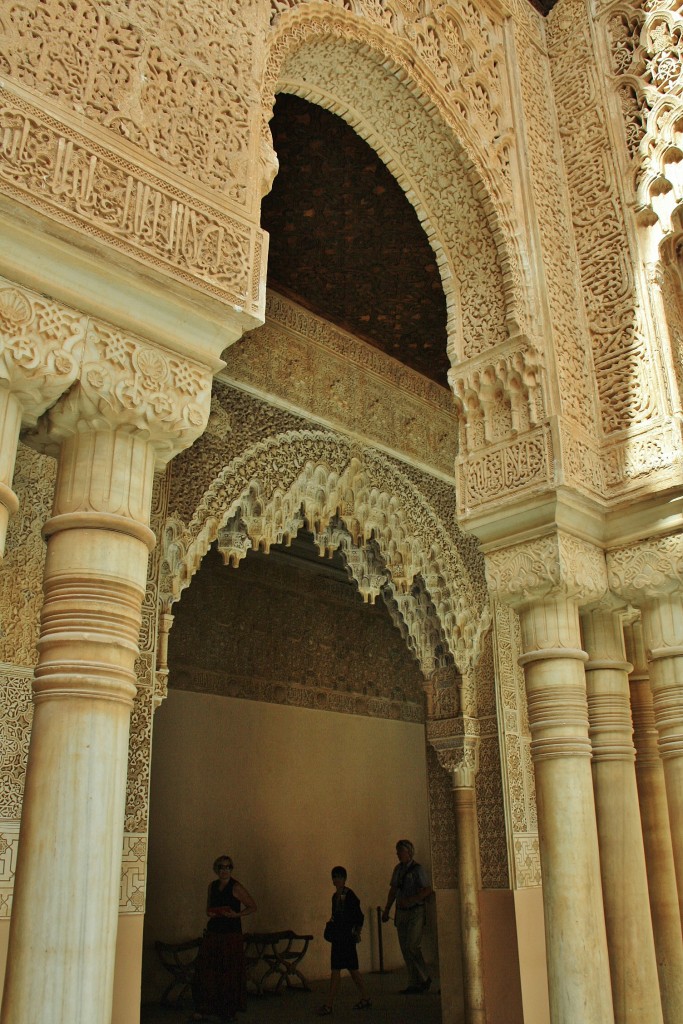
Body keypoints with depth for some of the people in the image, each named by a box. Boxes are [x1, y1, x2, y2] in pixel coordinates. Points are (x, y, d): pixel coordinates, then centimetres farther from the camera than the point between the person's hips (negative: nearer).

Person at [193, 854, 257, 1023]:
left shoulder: (236, 887, -6)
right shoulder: (212, 886, 11)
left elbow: (252, 907, -3)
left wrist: (236, 914, -17)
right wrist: (211, 913, 0)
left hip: (231, 934, -5)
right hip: (213, 932, 5)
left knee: (229, 972, -2)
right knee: (207, 971, -1)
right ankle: (207, 1009, 8)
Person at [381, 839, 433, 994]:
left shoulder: (417, 869, -10)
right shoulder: (398, 869, 10)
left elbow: (428, 890, -15)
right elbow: (393, 890, 16)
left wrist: (410, 900, -21)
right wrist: (386, 910, 14)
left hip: (416, 912, -7)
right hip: (401, 912, 7)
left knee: (412, 946, -13)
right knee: (405, 949, 7)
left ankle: (424, 979, 5)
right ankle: (414, 984, 16)